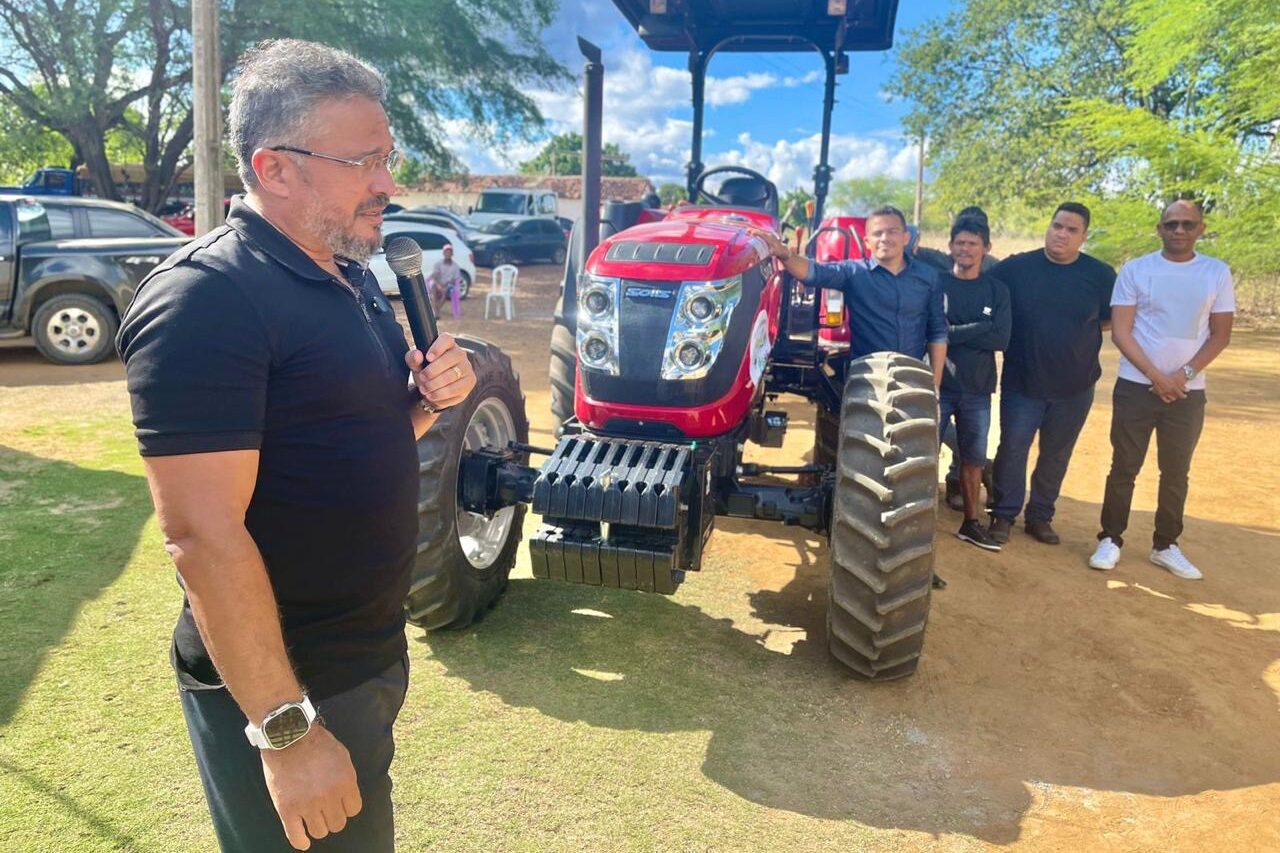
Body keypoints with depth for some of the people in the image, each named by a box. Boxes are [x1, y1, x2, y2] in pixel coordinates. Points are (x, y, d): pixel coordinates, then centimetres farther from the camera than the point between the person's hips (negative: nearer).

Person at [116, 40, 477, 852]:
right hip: (281, 688, -8)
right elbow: (201, 535, -25)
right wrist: (285, 731, -24)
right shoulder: (204, 300, -22)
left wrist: (431, 395, -5)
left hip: (373, 654, 8)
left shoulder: (351, 277, 6)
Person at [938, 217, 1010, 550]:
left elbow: (1001, 338, -9)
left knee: (973, 459, 12)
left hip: (978, 390, 3)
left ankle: (971, 523, 24)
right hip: (937, 385, -3)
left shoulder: (997, 290, 4)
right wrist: (980, 329, -17)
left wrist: (951, 332, -16)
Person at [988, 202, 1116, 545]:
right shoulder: (1015, 268, -5)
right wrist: (1019, 334, -6)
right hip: (1021, 383, -1)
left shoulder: (1100, 275, -2)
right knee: (1012, 450, 1)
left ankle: (1040, 516, 26)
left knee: (1056, 456, 12)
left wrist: (1078, 330, -2)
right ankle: (1004, 515, 14)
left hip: (1075, 387, 2)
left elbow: (1114, 320, 8)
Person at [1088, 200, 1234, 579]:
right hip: (1136, 387, -2)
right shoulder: (1134, 270, -2)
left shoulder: (1218, 273, 3)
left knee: (1176, 472, 10)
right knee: (1124, 468, 3)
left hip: (1188, 391, 2)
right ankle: (1110, 540, 15)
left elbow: (1220, 335, 4)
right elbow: (1120, 332, -5)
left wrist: (1185, 374, -10)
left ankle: (1165, 545, 23)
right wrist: (1156, 376, -13)